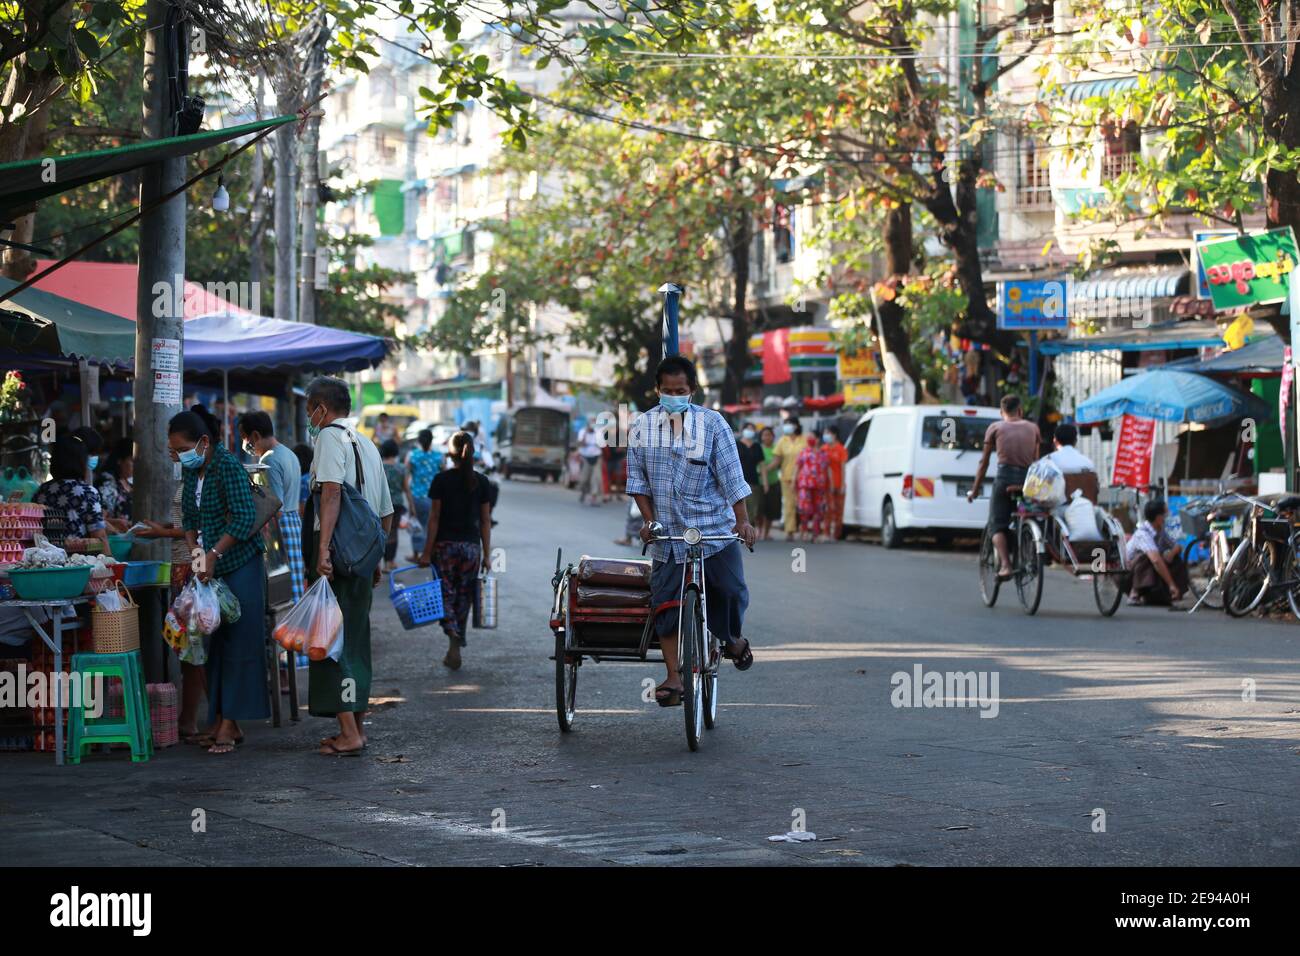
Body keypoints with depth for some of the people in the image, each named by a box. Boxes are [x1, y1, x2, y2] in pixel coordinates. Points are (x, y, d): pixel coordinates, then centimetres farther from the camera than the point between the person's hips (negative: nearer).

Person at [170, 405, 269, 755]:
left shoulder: (228, 467, -16)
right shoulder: (190, 470, 9)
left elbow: (245, 519, -22)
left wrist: (213, 555, -23)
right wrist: (195, 552, -1)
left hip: (240, 565, -8)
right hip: (211, 568, 8)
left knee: (237, 643, -5)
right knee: (213, 643, 8)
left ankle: (229, 723, -4)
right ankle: (220, 721, 13)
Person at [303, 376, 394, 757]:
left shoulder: (330, 437, -6)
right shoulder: (367, 444, 19)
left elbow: (331, 493, -22)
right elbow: (386, 513, 23)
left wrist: (323, 550, -29)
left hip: (336, 557, -8)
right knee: (356, 637, 15)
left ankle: (349, 734, -11)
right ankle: (356, 727, 22)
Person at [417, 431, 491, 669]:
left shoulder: (442, 480, -6)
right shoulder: (481, 482, 1)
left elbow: (434, 518, -6)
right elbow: (485, 520, 3)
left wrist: (427, 552, -2)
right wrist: (487, 554, 9)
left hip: (445, 544, -2)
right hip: (471, 545, 2)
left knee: (446, 594, 4)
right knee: (464, 597, 11)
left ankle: (453, 636, -21)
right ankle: (456, 647, 17)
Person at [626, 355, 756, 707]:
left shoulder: (712, 423, -2)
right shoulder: (643, 426, 4)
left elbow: (731, 476, -4)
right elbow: (637, 479, 8)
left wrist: (743, 521, -13)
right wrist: (649, 519, -3)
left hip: (715, 531, -1)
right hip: (668, 535, 1)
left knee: (731, 591, -6)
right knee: (666, 606, -5)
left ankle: (733, 638, 27)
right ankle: (674, 678, 1)